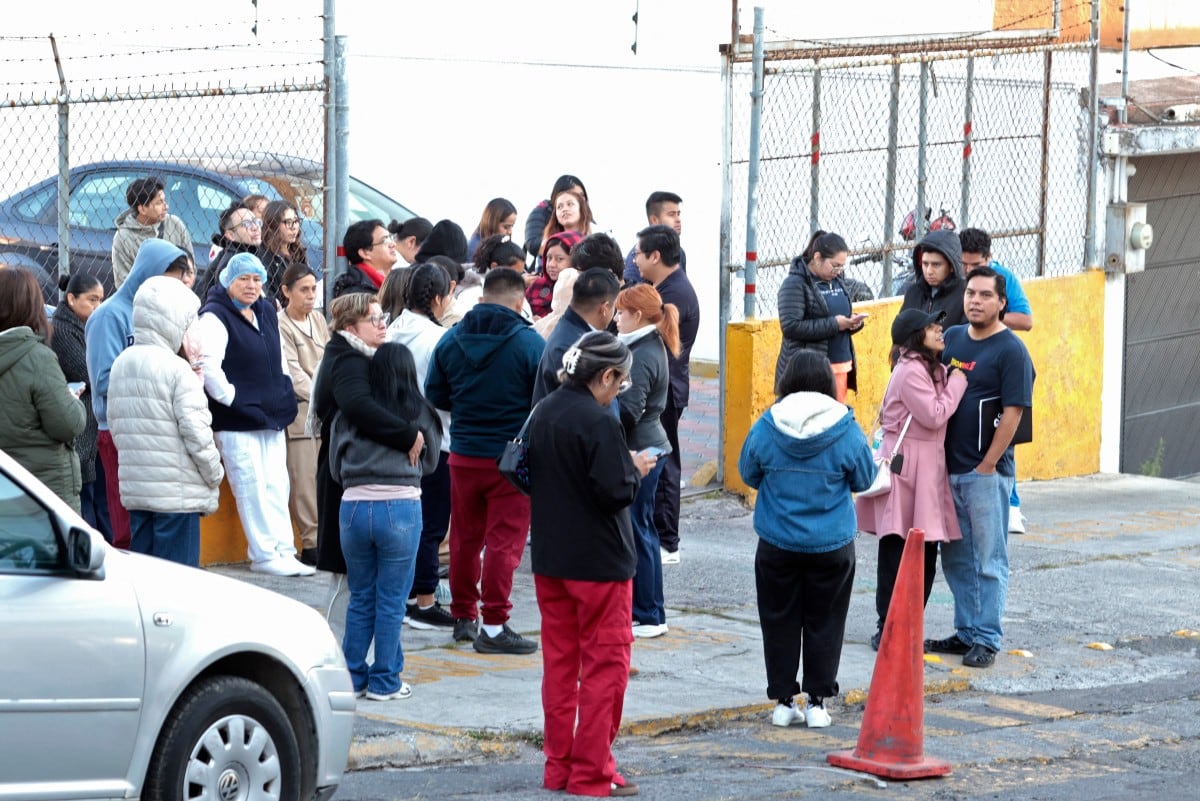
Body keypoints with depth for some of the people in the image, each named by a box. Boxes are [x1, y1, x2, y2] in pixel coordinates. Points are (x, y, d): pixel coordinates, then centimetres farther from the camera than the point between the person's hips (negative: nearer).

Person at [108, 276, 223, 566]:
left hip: (134, 488, 7)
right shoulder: (176, 369, -13)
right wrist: (215, 477, -1)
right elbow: (196, 433, -15)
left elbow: (115, 426, 13)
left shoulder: (120, 365, 8)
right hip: (178, 493, -7)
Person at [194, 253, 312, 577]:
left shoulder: (266, 312, 14)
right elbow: (209, 365, -23)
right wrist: (229, 397, -18)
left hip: (271, 417, 8)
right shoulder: (215, 317, -11)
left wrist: (284, 397, 18)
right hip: (237, 421, -8)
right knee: (252, 488, -6)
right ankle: (263, 555, -1)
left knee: (277, 486, 8)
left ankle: (284, 551, 12)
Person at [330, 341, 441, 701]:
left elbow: (334, 467, 9)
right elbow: (429, 461, 11)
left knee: (359, 598, 14)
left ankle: (353, 677, 17)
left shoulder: (348, 416, 4)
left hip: (353, 507, 2)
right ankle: (384, 681, 9)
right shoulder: (419, 414, 0)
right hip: (400, 508, -2)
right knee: (391, 601, 5)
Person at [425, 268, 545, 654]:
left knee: (465, 538, 16)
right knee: (504, 541, -1)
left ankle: (464, 616, 26)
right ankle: (494, 626, -3)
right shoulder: (529, 342, -12)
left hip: (463, 456, 4)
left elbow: (435, 396, 7)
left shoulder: (451, 339, -1)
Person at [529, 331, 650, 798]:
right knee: (605, 664, 1)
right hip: (599, 561, -8)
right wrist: (636, 470, -3)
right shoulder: (599, 423, -20)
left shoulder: (543, 414, 5)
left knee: (559, 662, 14)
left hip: (549, 558, 8)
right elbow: (615, 493, -23)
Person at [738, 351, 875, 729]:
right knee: (824, 622, 11)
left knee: (780, 621, 11)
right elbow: (864, 479, 2)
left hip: (777, 545, 0)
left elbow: (748, 474, 5)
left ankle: (783, 700, 14)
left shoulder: (766, 427, -10)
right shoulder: (846, 431, -11)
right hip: (832, 545, 0)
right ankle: (817, 701, 12)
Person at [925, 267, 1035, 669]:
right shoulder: (951, 338, 10)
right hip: (949, 467, 7)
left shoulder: (1011, 350, -9)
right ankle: (966, 632, 22)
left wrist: (987, 464, -14)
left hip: (987, 471, -7)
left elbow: (1013, 411, -13)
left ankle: (986, 640, 3)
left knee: (989, 559, -1)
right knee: (956, 557, 13)